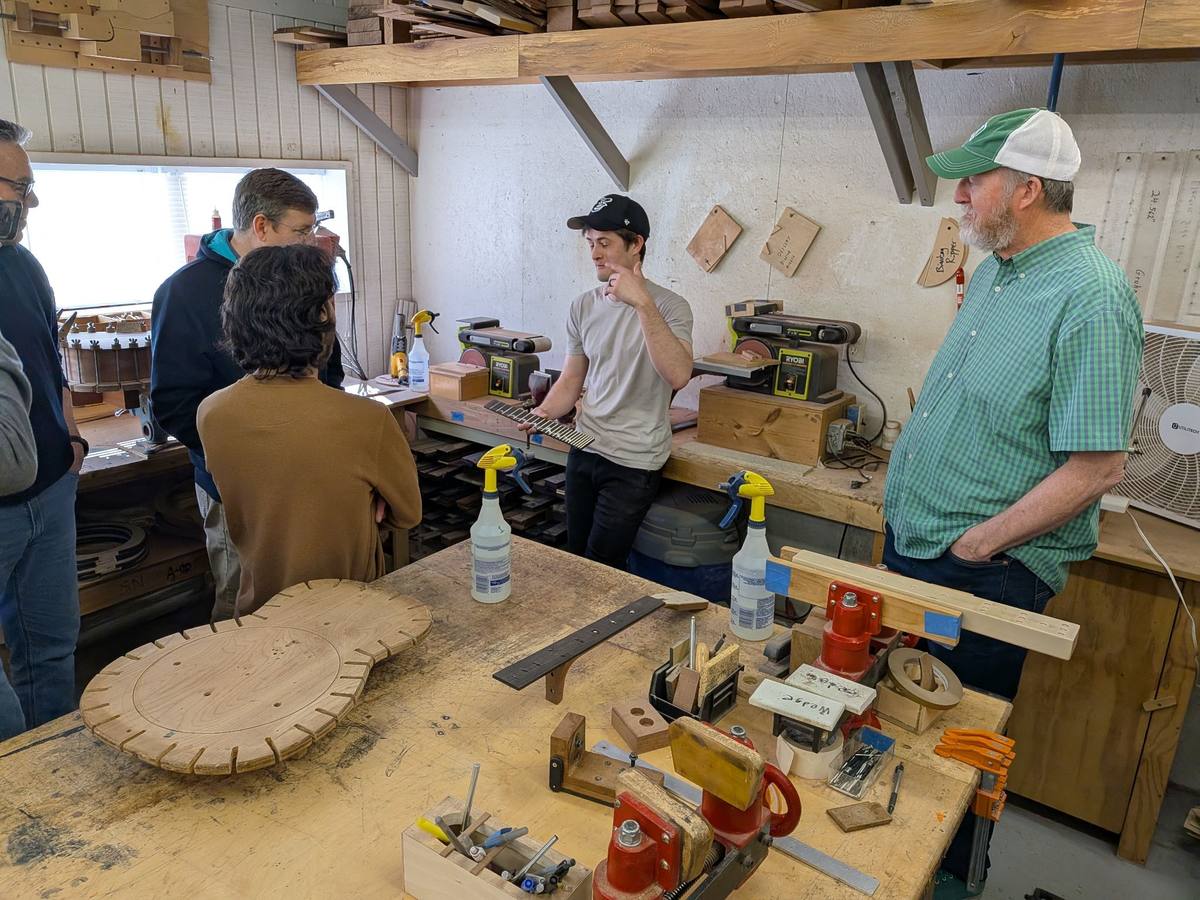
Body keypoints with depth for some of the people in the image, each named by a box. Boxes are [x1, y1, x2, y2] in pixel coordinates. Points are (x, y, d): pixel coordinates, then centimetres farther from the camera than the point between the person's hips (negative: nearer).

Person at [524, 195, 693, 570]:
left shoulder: (669, 306, -13)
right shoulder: (583, 306, 5)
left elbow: (678, 375, -31)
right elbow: (572, 379, 12)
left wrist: (643, 303, -36)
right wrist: (543, 413, -8)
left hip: (634, 461, -6)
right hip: (584, 448, 6)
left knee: (600, 569, 1)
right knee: (574, 555, 17)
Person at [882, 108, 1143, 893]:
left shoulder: (1091, 297, -21)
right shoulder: (995, 272, 6)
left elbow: (1097, 468, -22)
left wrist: (977, 544, -18)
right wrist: (908, 514, 13)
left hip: (984, 572, -8)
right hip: (910, 543, 9)